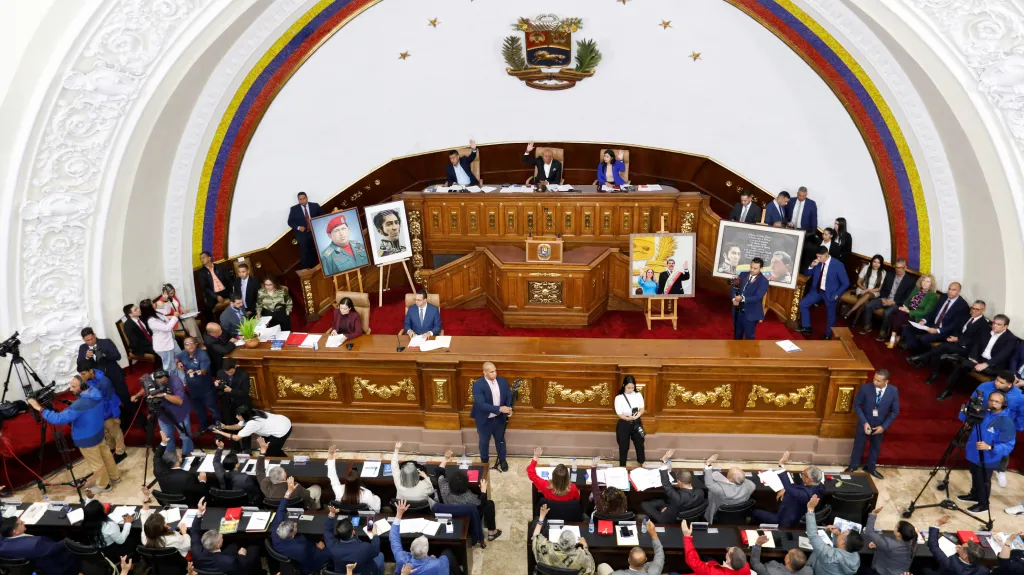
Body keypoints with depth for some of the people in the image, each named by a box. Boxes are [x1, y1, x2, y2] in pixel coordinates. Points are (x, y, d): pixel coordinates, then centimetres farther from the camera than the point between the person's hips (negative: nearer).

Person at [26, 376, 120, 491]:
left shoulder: (79, 404, -36)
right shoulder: (96, 393, -9)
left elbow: (60, 419, -35)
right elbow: (103, 411, 7)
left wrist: (40, 409, -30)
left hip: (86, 439, -8)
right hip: (98, 432, 8)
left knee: (96, 463, 13)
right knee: (105, 454, 25)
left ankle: (103, 485, 33)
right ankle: (115, 477, 42)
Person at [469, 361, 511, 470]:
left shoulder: (502, 381, -8)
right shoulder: (478, 385, -24)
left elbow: (509, 395, 2)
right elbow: (481, 404, -31)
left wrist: (509, 408, -18)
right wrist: (499, 409, -35)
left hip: (499, 418, 4)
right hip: (484, 420, -3)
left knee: (500, 440, 21)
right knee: (484, 442, 18)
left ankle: (502, 460, 43)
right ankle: (484, 461, 40)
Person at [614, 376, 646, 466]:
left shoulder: (638, 395, -7)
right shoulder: (619, 398, -16)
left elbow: (642, 409, -2)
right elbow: (619, 414, -15)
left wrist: (638, 414, -24)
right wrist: (629, 418, -32)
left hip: (636, 423, 3)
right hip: (624, 424, -3)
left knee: (639, 443, 21)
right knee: (623, 446, 9)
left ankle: (642, 461, 46)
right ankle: (622, 465, 29)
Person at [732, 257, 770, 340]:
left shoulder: (763, 282, -12)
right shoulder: (743, 275, 4)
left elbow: (757, 297, -21)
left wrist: (742, 298, -31)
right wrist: (734, 299, -10)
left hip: (750, 314, -5)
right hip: (738, 311, 5)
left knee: (749, 336, 7)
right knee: (737, 334, 20)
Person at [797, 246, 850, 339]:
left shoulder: (838, 265, -21)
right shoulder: (818, 262, -8)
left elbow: (846, 283, -15)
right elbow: (807, 274, 2)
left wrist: (836, 294, -16)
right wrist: (811, 266, -18)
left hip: (830, 293, -5)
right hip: (817, 290, 5)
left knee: (830, 316, 10)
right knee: (803, 304, -3)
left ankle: (828, 336, 31)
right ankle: (807, 328, 10)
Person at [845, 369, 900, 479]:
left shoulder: (893, 391, -19)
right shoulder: (865, 388, -24)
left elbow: (895, 411, -8)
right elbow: (857, 405, -12)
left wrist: (884, 426, -14)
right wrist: (864, 422, -20)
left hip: (880, 425, 2)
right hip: (864, 423, -2)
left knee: (876, 447, 21)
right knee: (859, 445, 17)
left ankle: (870, 467, 44)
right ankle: (853, 465, 39)